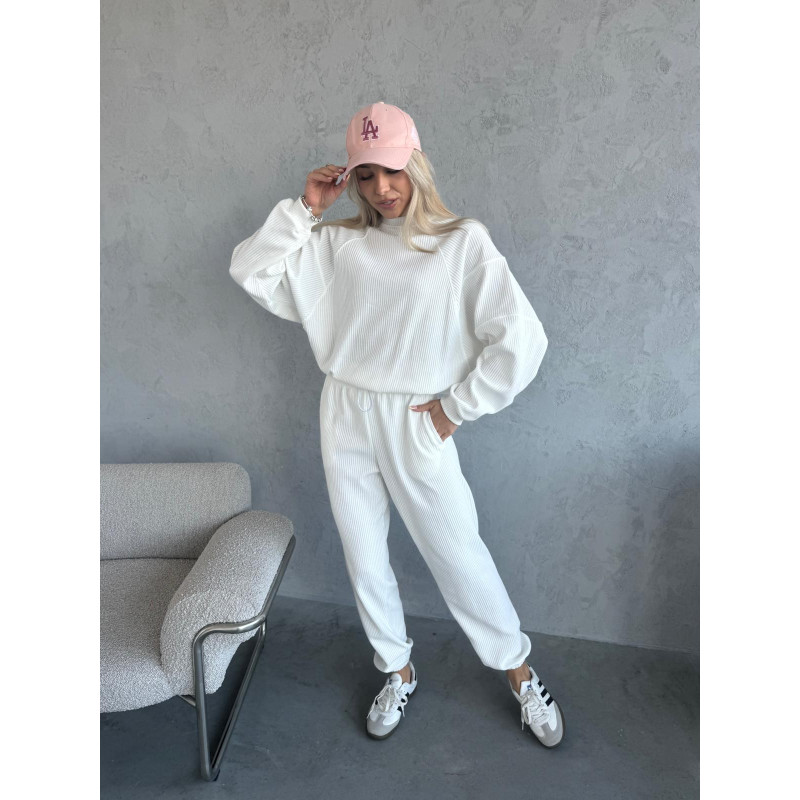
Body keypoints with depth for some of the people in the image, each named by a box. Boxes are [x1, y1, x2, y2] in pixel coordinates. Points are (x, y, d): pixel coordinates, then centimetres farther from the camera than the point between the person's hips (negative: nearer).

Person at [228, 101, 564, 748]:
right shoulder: (336, 244, 4)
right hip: (345, 418, 4)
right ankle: (398, 672, 38)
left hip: (416, 426, -4)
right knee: (364, 560, 14)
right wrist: (304, 208, -3)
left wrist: (458, 407, -9)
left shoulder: (463, 242, -7)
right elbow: (250, 272, 2)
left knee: (457, 555, 7)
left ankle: (520, 672, 31)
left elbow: (521, 341, -13)